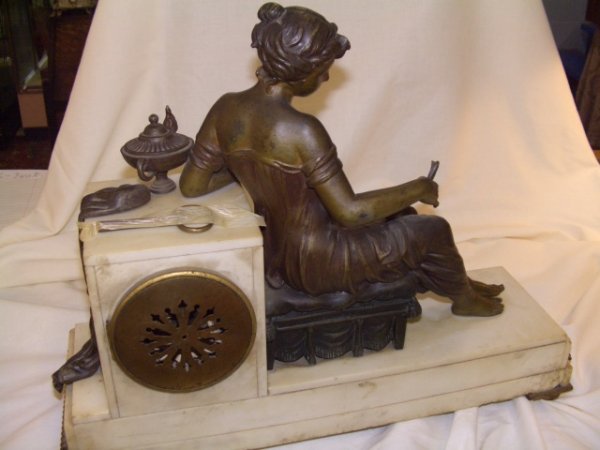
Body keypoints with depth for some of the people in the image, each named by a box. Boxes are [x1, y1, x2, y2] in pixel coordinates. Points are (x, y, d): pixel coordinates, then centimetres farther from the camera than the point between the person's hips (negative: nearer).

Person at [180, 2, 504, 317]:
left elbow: (190, 185, -2)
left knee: (400, 216, 26)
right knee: (433, 230, 13)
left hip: (274, 252, 8)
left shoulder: (226, 108, -8)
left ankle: (455, 282, 45)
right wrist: (417, 189, -12)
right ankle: (465, 297, 41)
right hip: (315, 263, -8)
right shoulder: (301, 130, -30)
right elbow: (350, 211, -27)